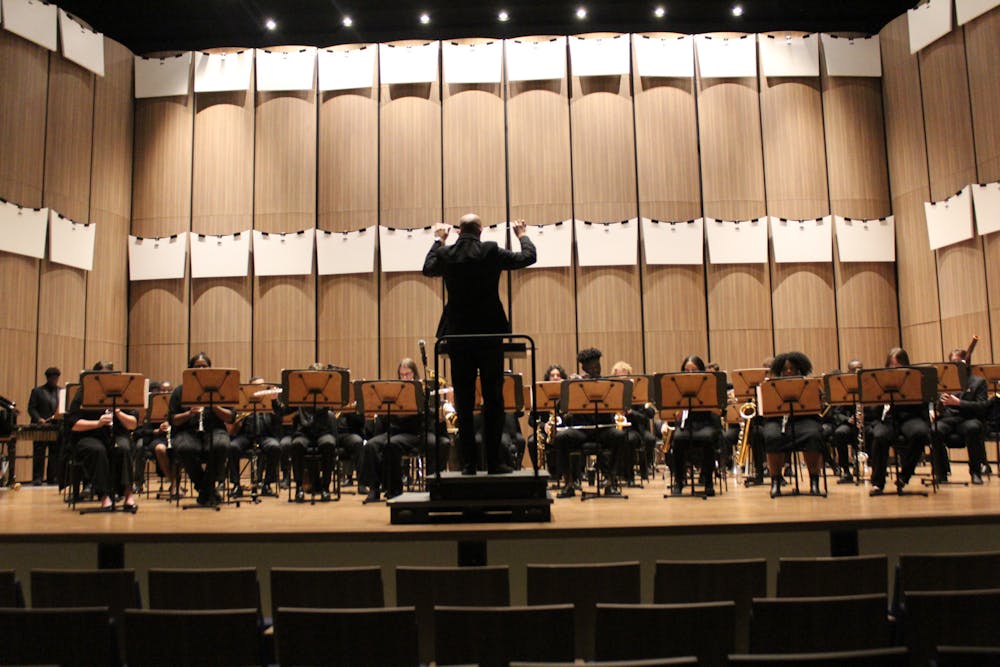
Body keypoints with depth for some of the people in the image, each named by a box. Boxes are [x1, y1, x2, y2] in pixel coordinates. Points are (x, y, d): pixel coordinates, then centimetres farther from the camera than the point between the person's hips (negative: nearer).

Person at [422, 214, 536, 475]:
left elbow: (427, 268, 22)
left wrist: (439, 241, 33)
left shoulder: (446, 254, 0)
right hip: (489, 333, -2)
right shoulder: (491, 252, -6)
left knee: (463, 401, 6)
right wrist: (521, 234, 23)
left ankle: (468, 463, 7)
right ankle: (493, 461, 3)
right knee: (493, 399, 3)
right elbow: (528, 257, 5)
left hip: (457, 335, 2)